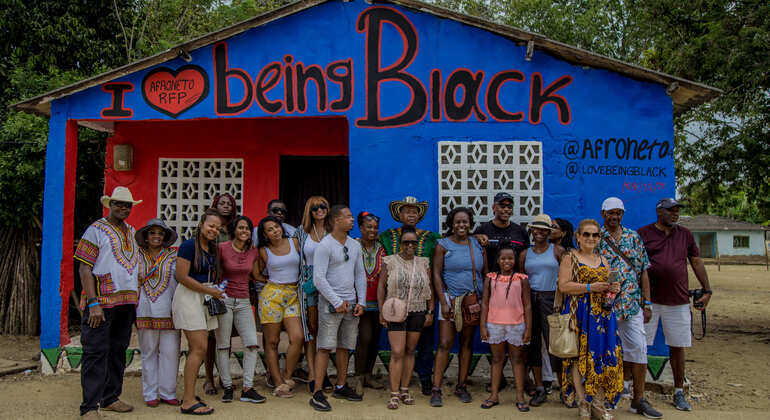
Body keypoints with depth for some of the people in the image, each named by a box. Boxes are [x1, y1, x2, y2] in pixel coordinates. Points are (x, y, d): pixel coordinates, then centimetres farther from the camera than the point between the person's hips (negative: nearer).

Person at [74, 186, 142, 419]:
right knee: (96, 352, -5)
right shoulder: (96, 230, -3)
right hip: (102, 302, -7)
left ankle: (110, 398, 23)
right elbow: (84, 269, -9)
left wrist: (135, 299, 14)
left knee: (118, 351, 12)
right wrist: (93, 303, -17)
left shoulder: (131, 232, 17)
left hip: (127, 302, 7)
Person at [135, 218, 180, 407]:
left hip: (169, 310, -1)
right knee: (149, 352, 5)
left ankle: (168, 393, 8)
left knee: (170, 351, -3)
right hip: (145, 311, 1)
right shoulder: (138, 256, 11)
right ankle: (150, 394, 14)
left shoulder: (173, 257, 7)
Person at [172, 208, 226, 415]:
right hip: (188, 297, -8)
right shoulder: (188, 245, -10)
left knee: (198, 349, 9)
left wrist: (216, 290, 7)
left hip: (205, 299, 8)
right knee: (199, 348, -12)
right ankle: (188, 402, -7)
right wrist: (209, 291, -13)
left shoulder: (213, 249, 14)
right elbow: (182, 276, -16)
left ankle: (189, 395, 18)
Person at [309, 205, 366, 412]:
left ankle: (341, 387, 24)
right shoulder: (324, 245, -10)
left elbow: (360, 275, 15)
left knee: (345, 347, 12)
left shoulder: (355, 245, 11)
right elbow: (319, 278, -15)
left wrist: (361, 301, 6)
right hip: (330, 303, -7)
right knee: (325, 347, -7)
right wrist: (337, 302, -14)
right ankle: (317, 393, -4)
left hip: (351, 303, 7)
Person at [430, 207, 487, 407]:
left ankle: (461, 386, 21)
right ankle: (436, 389, -2)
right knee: (444, 344, -6)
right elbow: (436, 274, -5)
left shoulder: (478, 245, 7)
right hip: (451, 299, -3)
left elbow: (486, 274, 11)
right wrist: (443, 302, -12)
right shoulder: (443, 245, -2)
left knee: (467, 343, 9)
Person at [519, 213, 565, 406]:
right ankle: (540, 389, 13)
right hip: (530, 299, 3)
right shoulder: (525, 254, 11)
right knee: (533, 344, 5)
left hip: (550, 299, -3)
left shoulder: (558, 251, 3)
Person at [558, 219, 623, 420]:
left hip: (602, 313, 5)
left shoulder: (603, 260, 18)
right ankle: (582, 404, 4)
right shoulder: (569, 258, 0)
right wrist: (590, 287, -17)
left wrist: (613, 289, 2)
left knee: (601, 356, 2)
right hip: (579, 313, -5)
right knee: (579, 356, -5)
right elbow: (563, 285, -11)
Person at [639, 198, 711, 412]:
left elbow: (696, 262, 17)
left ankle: (679, 392, 19)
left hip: (678, 301, 3)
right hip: (648, 300, -3)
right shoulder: (643, 234, 1)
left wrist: (707, 291, 12)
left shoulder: (685, 235, 11)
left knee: (677, 346, 7)